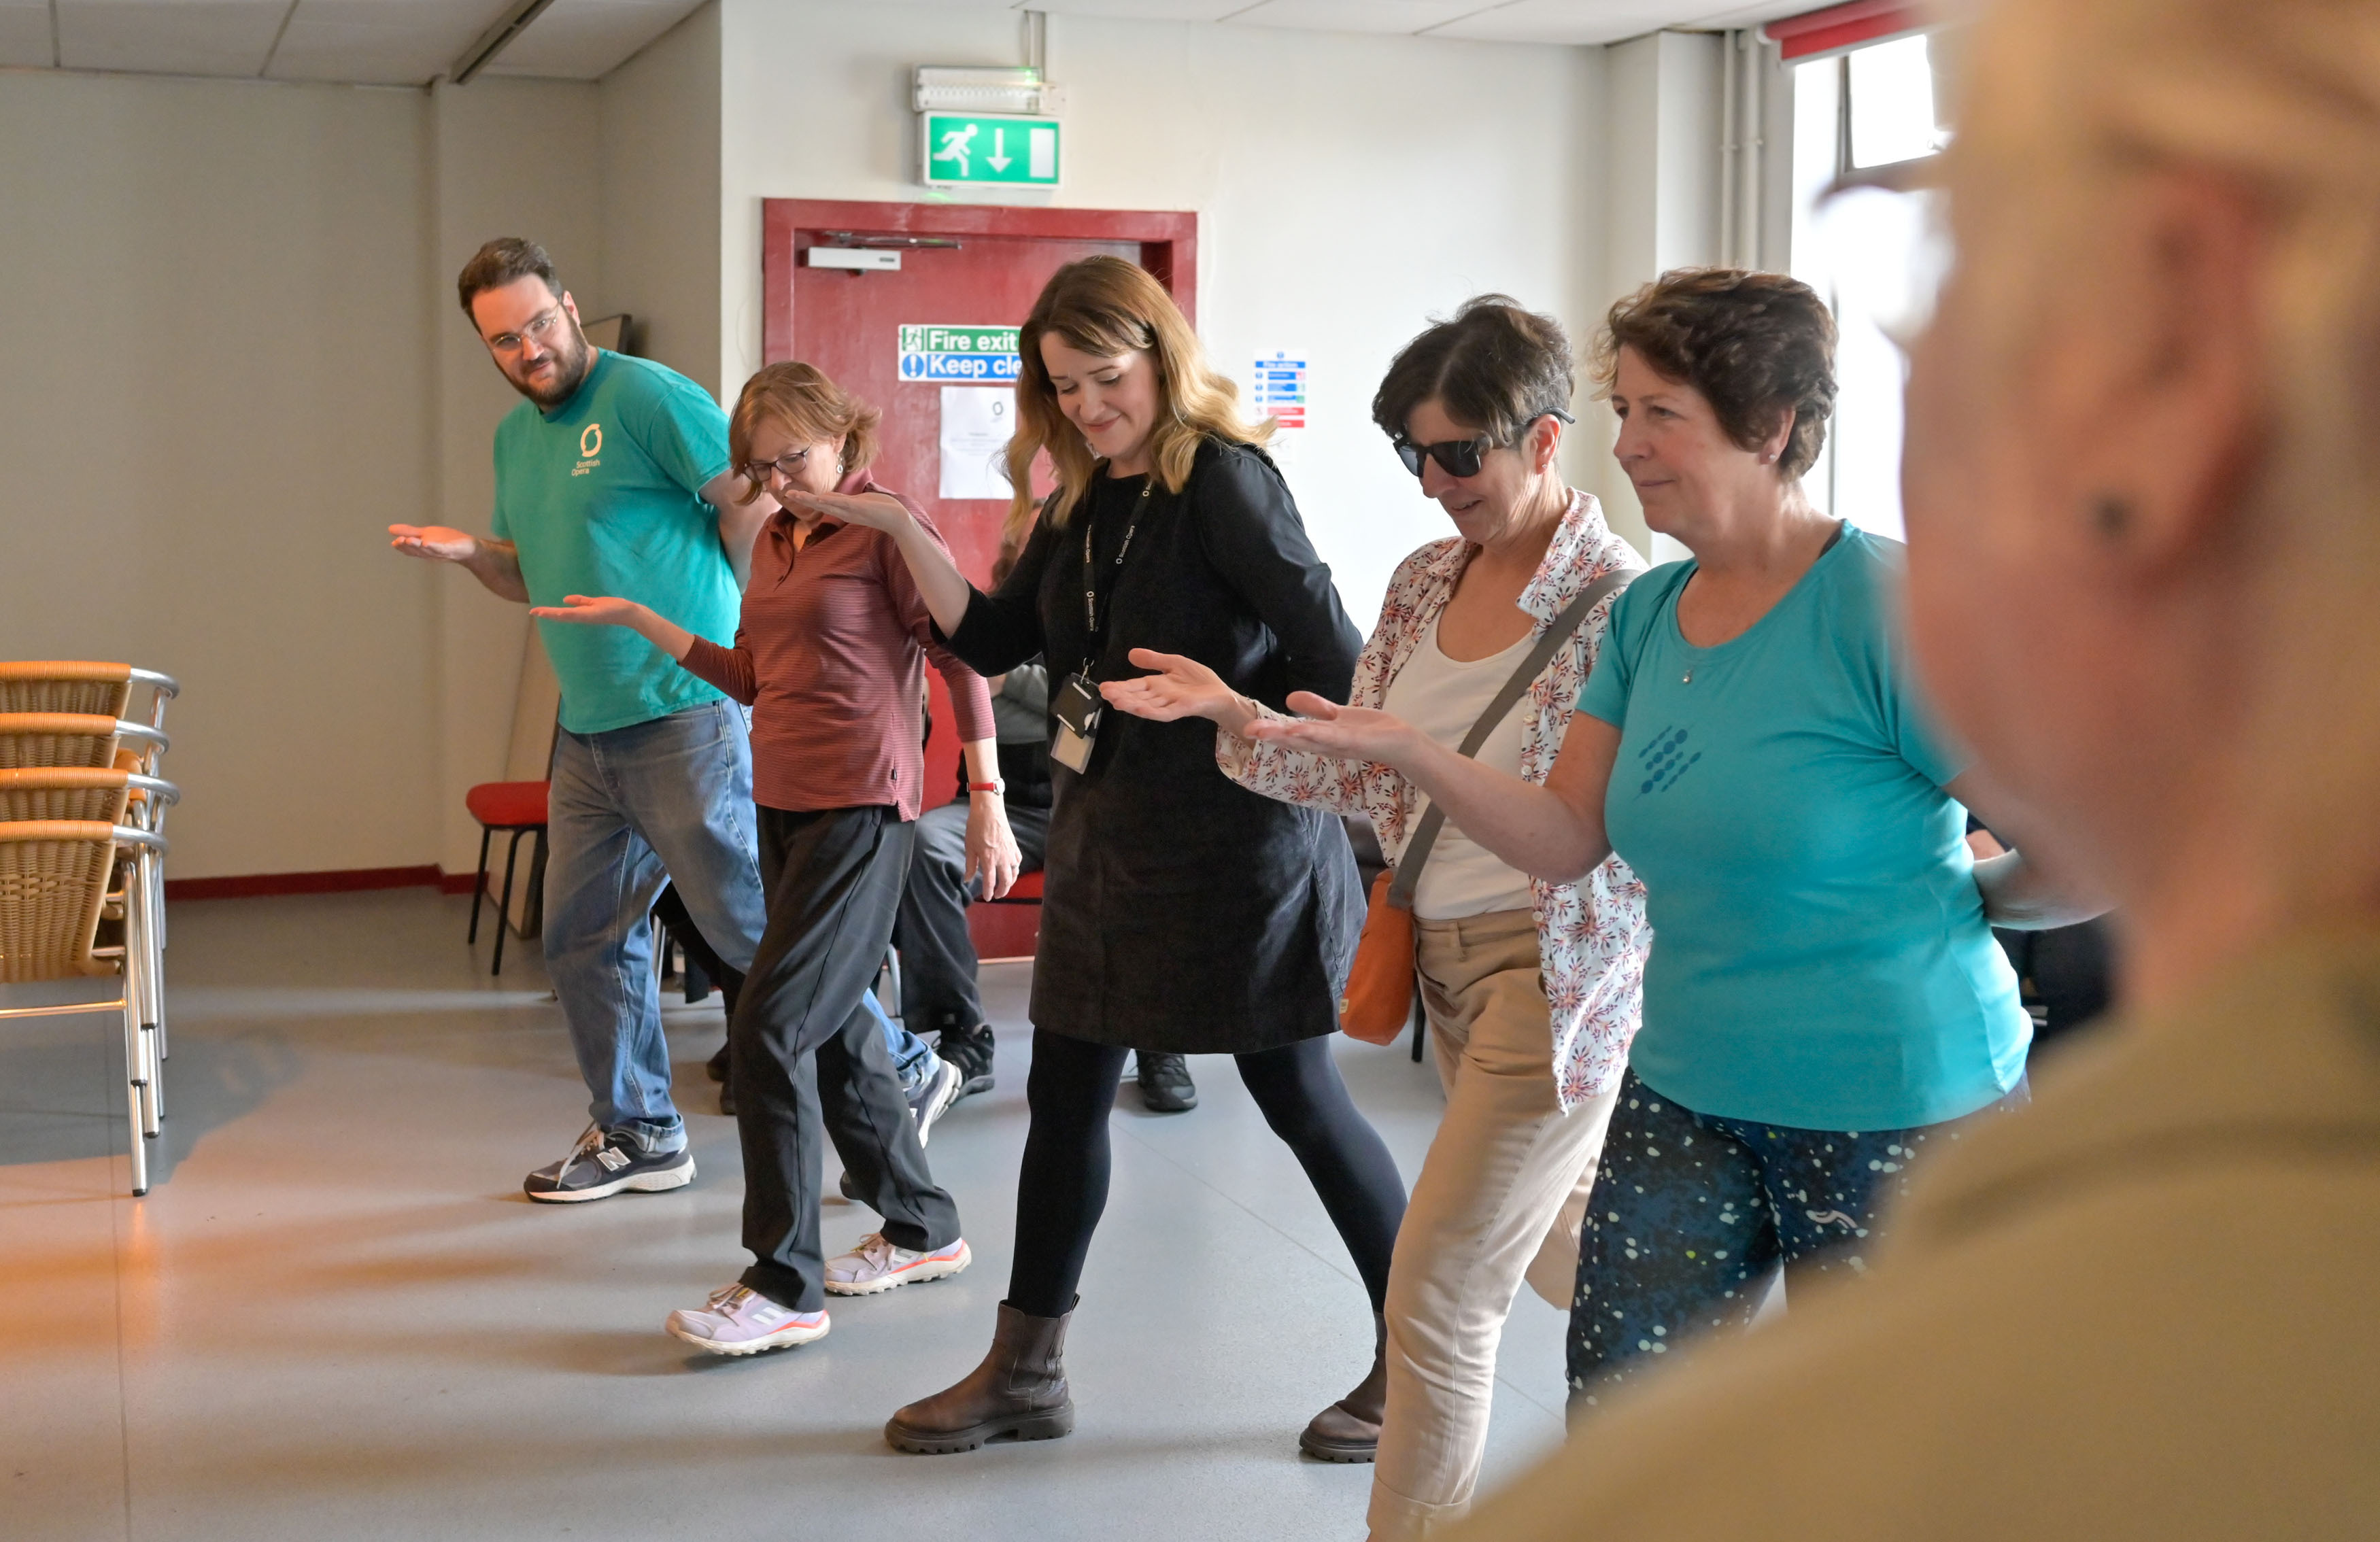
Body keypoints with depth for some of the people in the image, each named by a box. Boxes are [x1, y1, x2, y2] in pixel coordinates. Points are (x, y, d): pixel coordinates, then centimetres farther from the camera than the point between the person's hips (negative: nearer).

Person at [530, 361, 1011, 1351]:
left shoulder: (886, 527, -8)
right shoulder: (774, 540, 15)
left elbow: (961, 660, -9)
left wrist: (987, 804, -11)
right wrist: (635, 620, 15)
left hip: (859, 808, -8)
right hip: (783, 803, 8)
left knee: (770, 1030, -12)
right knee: (834, 1024, 13)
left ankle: (785, 1286, -5)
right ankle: (919, 1230, 29)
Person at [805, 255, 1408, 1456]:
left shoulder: (1223, 478, -13)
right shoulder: (1084, 502, 10)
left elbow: (1332, 652, -18)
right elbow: (993, 641, 10)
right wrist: (906, 533, 0)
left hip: (1235, 840, -8)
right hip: (1109, 837, 8)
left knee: (1299, 1097, 1)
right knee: (1065, 1096, 11)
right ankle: (1025, 1371, 23)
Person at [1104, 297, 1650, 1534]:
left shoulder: (1616, 601, -16)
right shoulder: (1422, 584, 7)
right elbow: (1362, 776, 8)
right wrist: (1232, 716, -6)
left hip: (1556, 970, -8)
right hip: (1447, 960, 8)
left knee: (1437, 1293, -5)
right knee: (1567, 1253, 21)